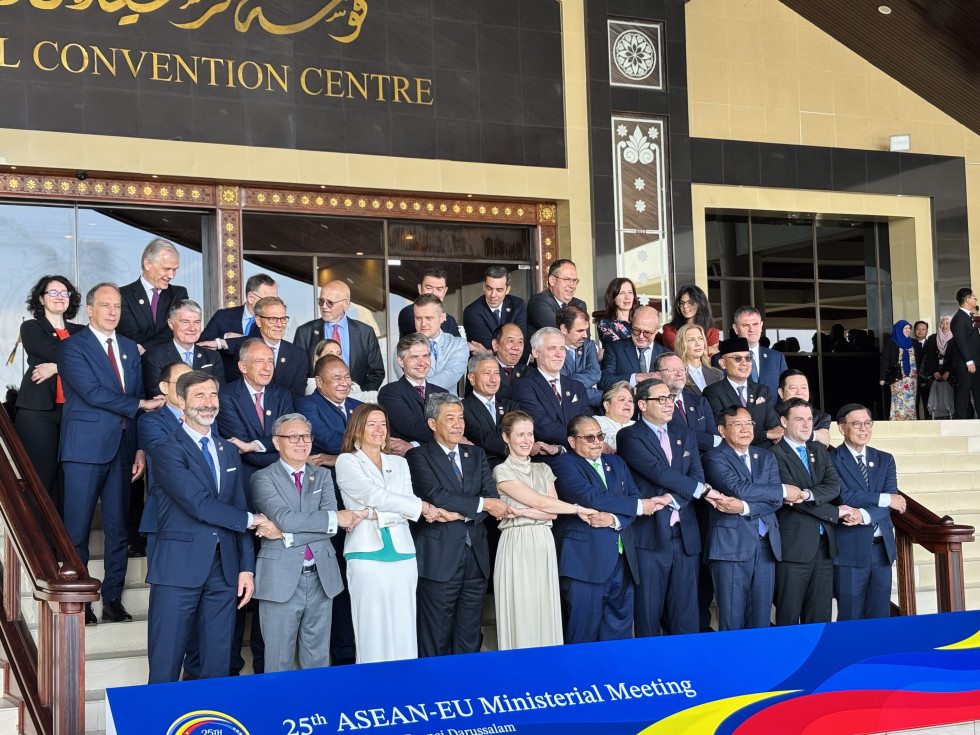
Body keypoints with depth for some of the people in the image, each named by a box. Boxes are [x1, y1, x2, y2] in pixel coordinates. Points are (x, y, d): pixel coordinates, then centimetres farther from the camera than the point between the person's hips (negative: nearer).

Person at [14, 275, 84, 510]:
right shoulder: (31, 328, 7)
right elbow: (56, 352, -11)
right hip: (39, 411, -3)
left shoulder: (80, 332, 16)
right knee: (42, 476, -6)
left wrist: (56, 367, -11)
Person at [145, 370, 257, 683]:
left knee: (218, 662, 8)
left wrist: (247, 566, 6)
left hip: (224, 569, 6)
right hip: (179, 567, -6)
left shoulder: (229, 452, 16)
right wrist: (250, 519, -3)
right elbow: (199, 505, -15)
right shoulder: (167, 450, -5)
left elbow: (240, 509, 14)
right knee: (166, 666, 0)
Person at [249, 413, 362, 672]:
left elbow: (331, 528, -3)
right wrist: (336, 517, -12)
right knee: (279, 661, 3)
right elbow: (285, 517, -17)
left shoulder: (322, 476, 12)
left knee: (318, 659, 10)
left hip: (322, 577, 4)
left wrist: (284, 533, -13)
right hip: (281, 580, -4)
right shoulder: (263, 478, 0)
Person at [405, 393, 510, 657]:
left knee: (469, 641, 8)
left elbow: (493, 497, 5)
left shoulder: (477, 455, 16)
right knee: (436, 642, 0)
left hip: (476, 556, 5)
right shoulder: (419, 456, -1)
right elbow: (435, 496, -16)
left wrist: (460, 513, -12)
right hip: (439, 558, -5)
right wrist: (481, 504, -13)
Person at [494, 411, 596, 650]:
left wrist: (522, 512, -12)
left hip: (544, 546, 5)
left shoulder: (543, 469, 15)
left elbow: (553, 512, 3)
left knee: (545, 610, 4)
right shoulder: (502, 472, -2)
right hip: (516, 546, -5)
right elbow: (540, 502, -9)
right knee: (520, 613, -3)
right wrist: (579, 509, -7)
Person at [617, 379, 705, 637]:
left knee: (686, 613, 7)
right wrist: (701, 489, -8)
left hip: (685, 535, 5)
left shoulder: (685, 436, 16)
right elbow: (659, 471, -14)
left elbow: (697, 476, 4)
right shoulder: (630, 437, -3)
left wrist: (671, 498, -13)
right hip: (650, 535, -5)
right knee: (648, 611, 1)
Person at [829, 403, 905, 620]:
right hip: (850, 550, -5)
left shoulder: (885, 460, 12)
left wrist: (865, 515, -19)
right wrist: (884, 499, -13)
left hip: (882, 548, 5)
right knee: (851, 619, 2)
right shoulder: (831, 459, -3)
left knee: (880, 617, 9)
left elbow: (892, 501, -1)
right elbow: (844, 497, -15)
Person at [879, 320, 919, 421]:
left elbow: (918, 360, 17)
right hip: (898, 378, -4)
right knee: (899, 401, -11)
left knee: (911, 401, 1)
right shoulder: (890, 343, 2)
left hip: (912, 377, 4)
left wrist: (918, 375, 7)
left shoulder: (913, 343, 15)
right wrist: (882, 378, -11)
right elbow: (884, 360, -3)